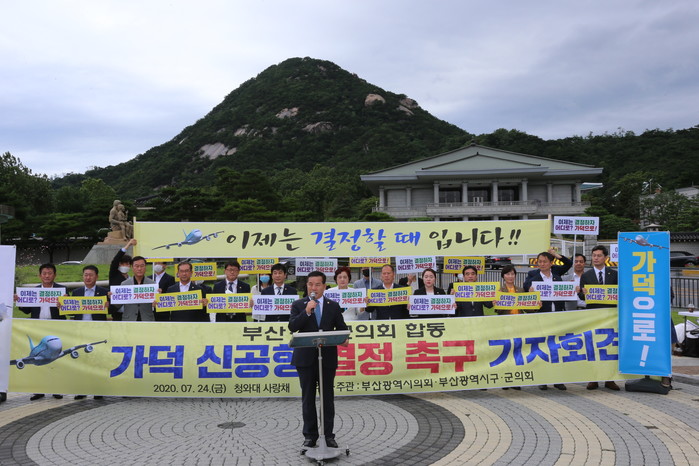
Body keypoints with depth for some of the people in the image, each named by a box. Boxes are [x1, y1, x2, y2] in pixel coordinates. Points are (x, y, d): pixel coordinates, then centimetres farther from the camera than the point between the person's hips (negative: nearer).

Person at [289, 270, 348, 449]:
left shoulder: (333, 306, 7)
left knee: (327, 398, 6)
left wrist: (343, 338, -16)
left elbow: (341, 327, 6)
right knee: (308, 398, 6)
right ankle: (310, 435, 16)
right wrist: (307, 311, -19)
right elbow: (292, 327, -8)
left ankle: (328, 435, 15)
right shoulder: (298, 305, 4)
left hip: (327, 357, 1)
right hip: (306, 358, 0)